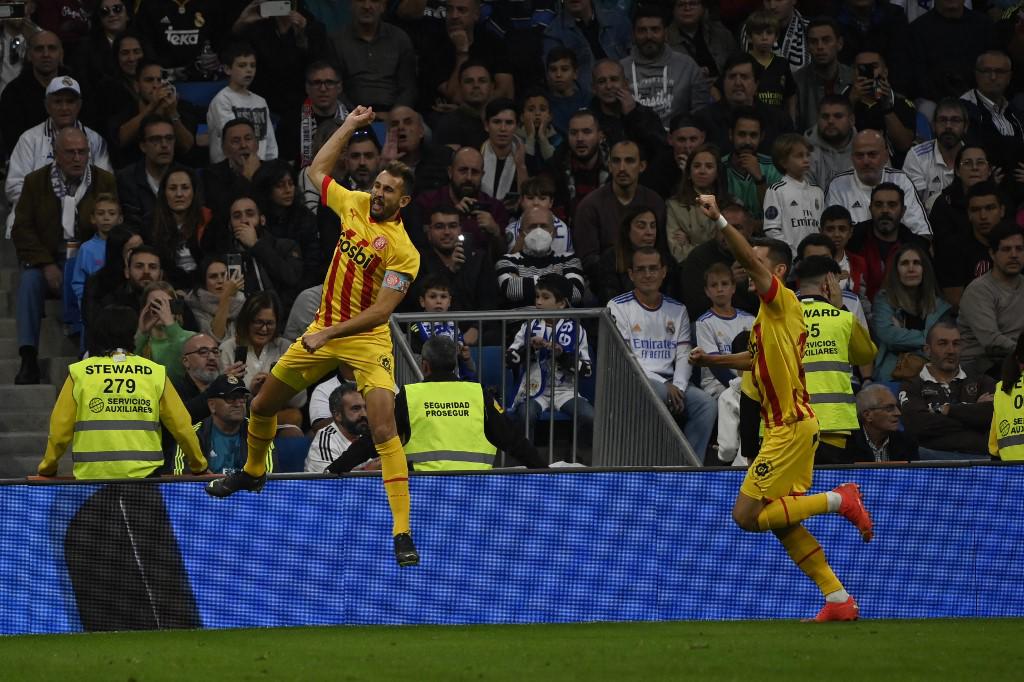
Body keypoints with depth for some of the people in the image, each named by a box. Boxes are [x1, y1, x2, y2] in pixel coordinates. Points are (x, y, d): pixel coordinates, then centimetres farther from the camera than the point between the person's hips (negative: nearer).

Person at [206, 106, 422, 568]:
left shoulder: (403, 251, -18)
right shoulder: (355, 206, 1)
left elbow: (381, 310, -24)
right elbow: (317, 171, 19)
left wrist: (330, 334, -30)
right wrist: (351, 125, 15)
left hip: (365, 340, -7)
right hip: (323, 332, 7)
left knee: (384, 429, -22)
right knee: (263, 406, 17)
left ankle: (402, 533, -24)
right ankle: (252, 473, 48)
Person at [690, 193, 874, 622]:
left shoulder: (782, 301, -10)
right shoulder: (770, 314, 17)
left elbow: (751, 260, -27)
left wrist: (720, 220, -34)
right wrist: (713, 360, 33)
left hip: (790, 428, -10)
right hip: (786, 427, 10)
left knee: (747, 515, -11)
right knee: (781, 521, 9)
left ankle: (839, 500, -6)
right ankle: (839, 599, 9)